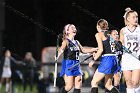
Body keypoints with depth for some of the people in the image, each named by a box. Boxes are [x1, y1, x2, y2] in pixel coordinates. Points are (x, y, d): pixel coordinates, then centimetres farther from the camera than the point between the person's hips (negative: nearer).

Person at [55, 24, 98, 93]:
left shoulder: (76, 42, 15)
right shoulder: (66, 41, -8)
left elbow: (83, 50, 27)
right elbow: (62, 49, -28)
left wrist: (94, 49, 19)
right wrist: (58, 56, -50)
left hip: (76, 65, 7)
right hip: (68, 64, -7)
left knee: (78, 85, -1)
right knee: (69, 86, -12)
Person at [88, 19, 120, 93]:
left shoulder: (99, 34, -2)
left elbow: (101, 49, -12)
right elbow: (109, 49, 15)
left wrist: (93, 60, -5)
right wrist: (96, 55, 22)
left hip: (106, 60, -7)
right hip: (114, 60, 7)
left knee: (94, 83, 1)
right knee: (108, 85, 15)